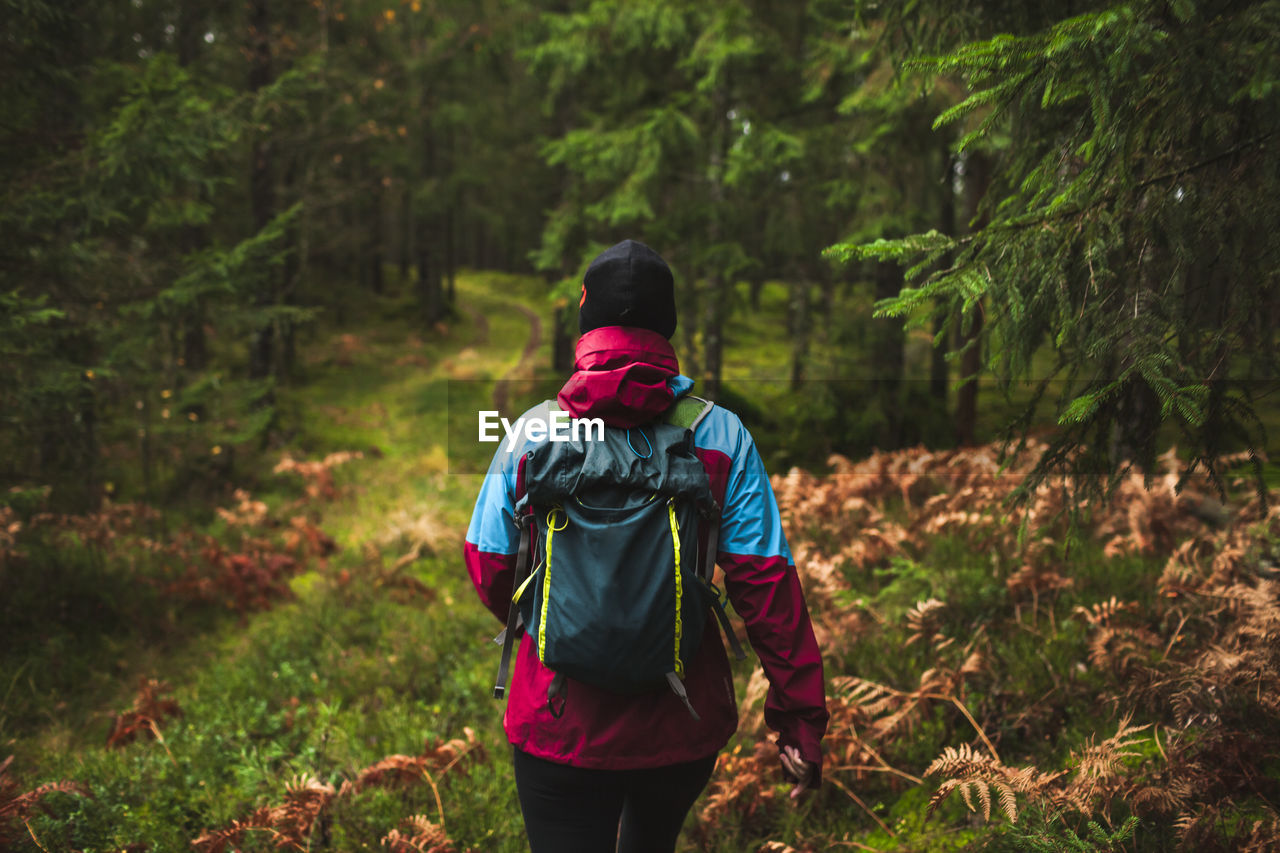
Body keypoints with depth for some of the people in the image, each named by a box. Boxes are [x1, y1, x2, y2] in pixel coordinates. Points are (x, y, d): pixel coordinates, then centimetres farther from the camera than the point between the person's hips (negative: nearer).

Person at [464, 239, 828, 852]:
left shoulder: (530, 434, -8)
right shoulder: (721, 436, -9)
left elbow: (489, 571, -1)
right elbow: (765, 580, -12)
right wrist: (800, 712, -5)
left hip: (559, 727, -2)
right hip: (684, 728, 2)